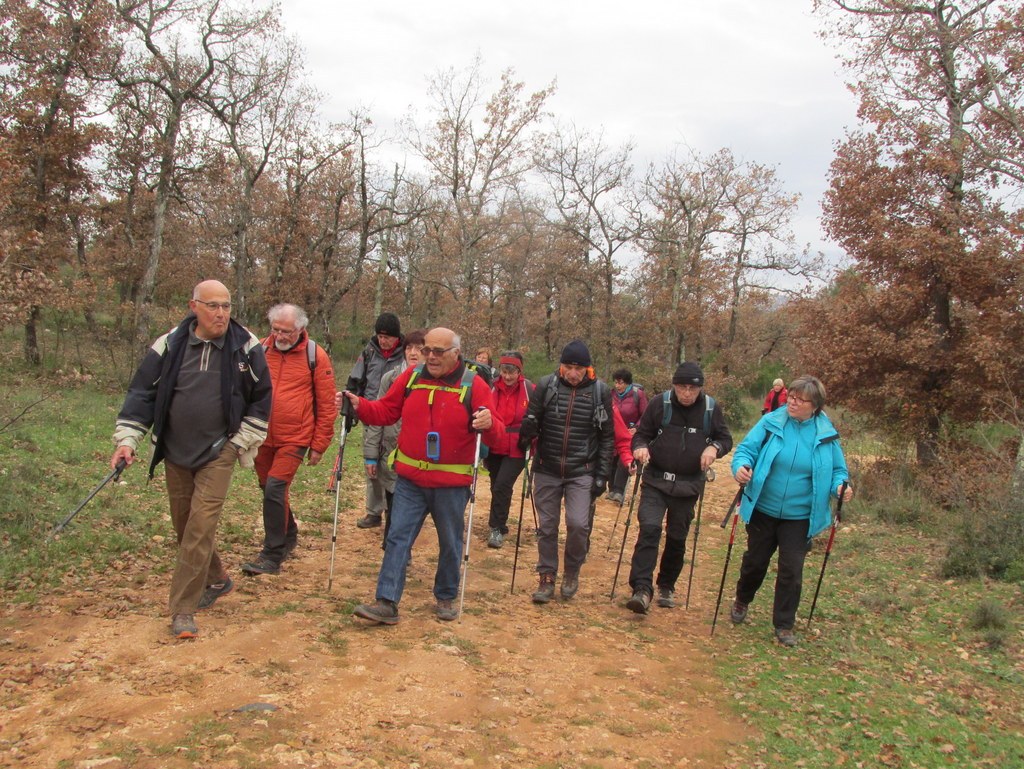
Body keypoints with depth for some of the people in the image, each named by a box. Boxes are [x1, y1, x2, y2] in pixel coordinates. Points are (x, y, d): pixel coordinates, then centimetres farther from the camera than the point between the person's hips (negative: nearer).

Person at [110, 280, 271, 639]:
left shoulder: (246, 347, -7)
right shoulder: (170, 345, -4)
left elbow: (262, 398, 3)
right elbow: (142, 392, 0)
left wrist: (243, 441, -1)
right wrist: (127, 439, -8)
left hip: (218, 453, -3)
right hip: (175, 452, 3)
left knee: (201, 527, -10)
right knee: (184, 525, 14)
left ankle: (183, 610, -2)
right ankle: (216, 578, 38)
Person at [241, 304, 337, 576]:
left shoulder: (315, 356, -6)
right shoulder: (262, 349, 2)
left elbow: (326, 405, -2)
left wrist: (319, 445, -2)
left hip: (294, 439, -5)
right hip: (262, 437, 5)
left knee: (275, 489, -13)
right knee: (269, 489, 15)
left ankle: (272, 556, -2)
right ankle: (289, 536, 37)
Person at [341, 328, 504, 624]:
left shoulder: (474, 385, -8)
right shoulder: (411, 378, 2)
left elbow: (496, 432, -11)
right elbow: (386, 410, 8)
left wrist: (489, 424, -34)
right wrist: (359, 406, -8)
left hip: (452, 484, -2)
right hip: (410, 480, 2)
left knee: (450, 543, 12)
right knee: (397, 538, 0)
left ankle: (446, 598, 30)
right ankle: (387, 603, 3)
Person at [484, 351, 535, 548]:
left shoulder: (528, 389, -8)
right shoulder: (493, 388, -1)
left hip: (516, 450, -3)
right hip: (494, 449, 3)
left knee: (502, 486, -13)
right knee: (497, 487, 13)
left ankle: (497, 528, 1)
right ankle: (499, 526, 30)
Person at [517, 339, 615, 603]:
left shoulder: (601, 391, -4)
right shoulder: (546, 386, -5)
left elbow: (607, 437, 1)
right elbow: (531, 423, 1)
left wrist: (602, 475, -1)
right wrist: (525, 436, -23)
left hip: (581, 472, -1)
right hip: (547, 470, 1)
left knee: (578, 523, -12)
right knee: (547, 525, 7)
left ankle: (572, 572, 14)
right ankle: (547, 578, 24)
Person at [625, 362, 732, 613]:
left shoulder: (711, 409, -3)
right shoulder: (660, 404, -6)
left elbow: (725, 439, 7)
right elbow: (642, 434, 2)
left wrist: (714, 448, -16)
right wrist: (640, 447, -21)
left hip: (688, 485, 2)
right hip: (656, 481, -1)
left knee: (677, 537, 11)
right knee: (649, 528, -18)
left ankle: (666, 587, 30)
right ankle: (642, 589, -18)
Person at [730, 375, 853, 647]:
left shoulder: (826, 435, -4)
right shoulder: (771, 423, -8)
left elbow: (838, 470, 6)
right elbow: (746, 448, -7)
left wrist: (840, 485, -16)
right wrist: (741, 466, -28)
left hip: (799, 517, 0)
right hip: (763, 510, 0)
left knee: (791, 570, 1)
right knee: (755, 561, 15)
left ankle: (784, 625, 18)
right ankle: (742, 601, 43)